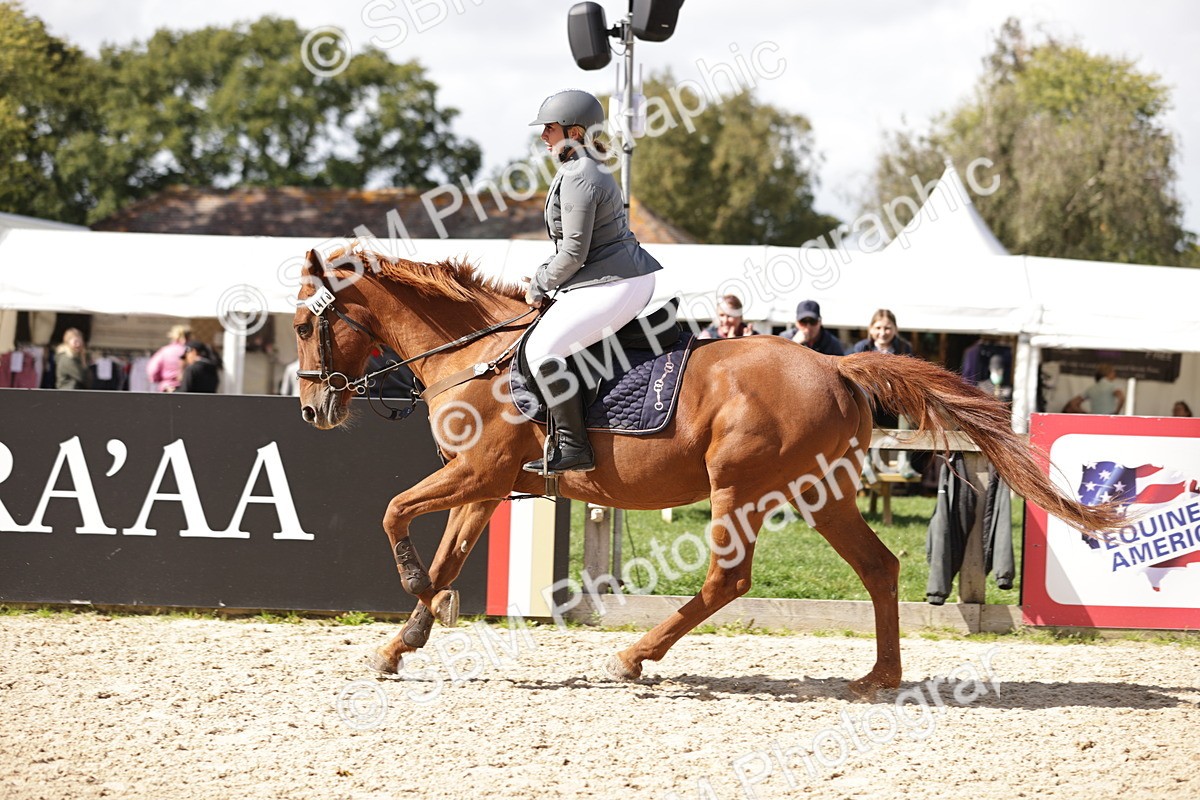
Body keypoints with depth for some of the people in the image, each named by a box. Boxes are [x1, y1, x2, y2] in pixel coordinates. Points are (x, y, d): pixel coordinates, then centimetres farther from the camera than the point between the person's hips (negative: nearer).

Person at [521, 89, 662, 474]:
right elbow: (572, 244, 24)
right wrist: (544, 279, 14)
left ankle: (573, 448, -18)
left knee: (543, 348, -15)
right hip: (632, 279, 12)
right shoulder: (590, 168, 17)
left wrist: (540, 286, -4)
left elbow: (573, 252, -19)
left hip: (611, 285, -12)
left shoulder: (578, 178, -17)